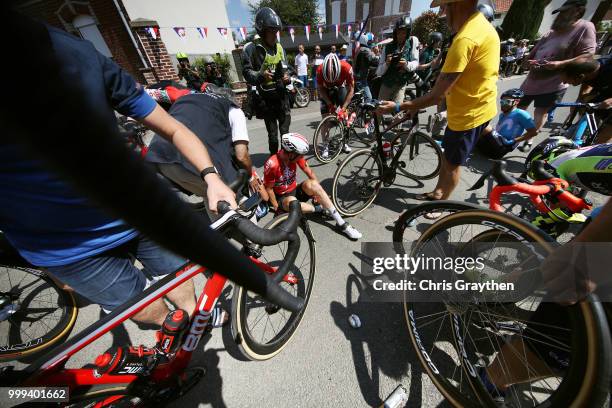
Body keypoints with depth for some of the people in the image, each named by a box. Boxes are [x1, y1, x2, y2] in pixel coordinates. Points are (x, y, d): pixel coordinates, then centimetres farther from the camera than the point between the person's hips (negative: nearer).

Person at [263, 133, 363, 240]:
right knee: (292, 202, -41)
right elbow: (269, 188, -15)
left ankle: (341, 223, -25)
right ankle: (321, 209, -13)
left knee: (312, 184, -28)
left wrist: (317, 192, -7)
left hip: (295, 191, 4)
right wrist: (277, 208, -12)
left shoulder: (296, 156, -13)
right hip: (282, 197, -4)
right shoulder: (272, 165, -26)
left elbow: (310, 173, -3)